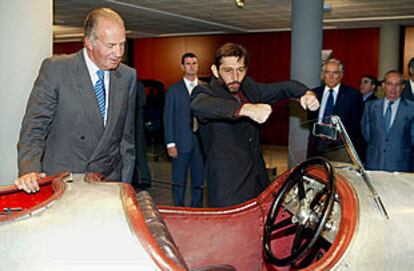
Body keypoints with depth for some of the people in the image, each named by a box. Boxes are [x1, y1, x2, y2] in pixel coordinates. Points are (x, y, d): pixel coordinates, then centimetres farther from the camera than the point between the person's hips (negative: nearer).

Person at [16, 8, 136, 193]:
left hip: (108, 184, 3)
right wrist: (30, 170, -21)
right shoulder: (55, 69, -6)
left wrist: (125, 185, 8)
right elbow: (34, 127, -6)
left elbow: (128, 137, 10)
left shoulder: (128, 77, 4)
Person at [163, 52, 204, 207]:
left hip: (201, 142, 2)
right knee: (179, 182, 4)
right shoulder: (173, 90, 2)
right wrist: (170, 143, -7)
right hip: (181, 142, -2)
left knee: (199, 181, 10)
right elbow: (168, 118, 0)